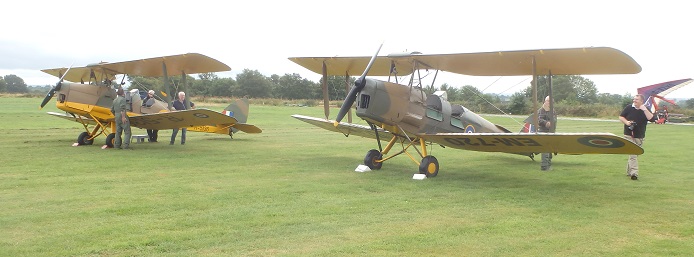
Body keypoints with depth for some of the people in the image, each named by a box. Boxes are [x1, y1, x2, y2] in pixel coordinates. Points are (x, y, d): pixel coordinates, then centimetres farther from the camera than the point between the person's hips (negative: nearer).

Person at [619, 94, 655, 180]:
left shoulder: (646, 110, 1)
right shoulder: (629, 108, 0)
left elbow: (651, 119, -14)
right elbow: (621, 117, 5)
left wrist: (644, 110, -21)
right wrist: (626, 122, -13)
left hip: (640, 137, 2)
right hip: (629, 135, -2)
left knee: (632, 154, 13)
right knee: (632, 154, -13)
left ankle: (629, 171, 27)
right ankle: (634, 173, -19)